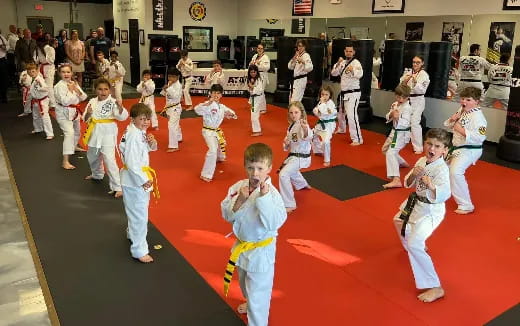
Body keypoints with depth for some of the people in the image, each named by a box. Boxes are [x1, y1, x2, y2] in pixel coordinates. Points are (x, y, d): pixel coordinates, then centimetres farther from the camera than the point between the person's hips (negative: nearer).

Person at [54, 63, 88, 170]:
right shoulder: (59, 86, -19)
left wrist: (78, 91, -18)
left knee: (77, 130, 29)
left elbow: (84, 98, -1)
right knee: (69, 133, -23)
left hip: (74, 111, 8)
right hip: (64, 113, -8)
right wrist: (71, 91, -26)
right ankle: (65, 161, -26)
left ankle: (74, 146, 60)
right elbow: (65, 101, -28)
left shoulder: (74, 83, 1)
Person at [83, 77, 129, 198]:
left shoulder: (112, 102, -12)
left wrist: (120, 108, -42)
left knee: (109, 159, -15)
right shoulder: (92, 102, 2)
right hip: (95, 132, 7)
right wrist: (88, 113, -19)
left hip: (108, 133, -6)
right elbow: (86, 119, 3)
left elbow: (122, 117, -23)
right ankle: (97, 174, 56)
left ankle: (117, 187, -7)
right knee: (92, 156, 26)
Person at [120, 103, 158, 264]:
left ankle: (132, 234, 53)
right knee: (139, 215, -2)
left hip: (139, 177, 10)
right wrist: (143, 180, -22)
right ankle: (139, 250, 10)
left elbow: (148, 149, 15)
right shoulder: (133, 135, -25)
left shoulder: (140, 132, 3)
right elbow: (131, 162, -28)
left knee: (137, 211, 29)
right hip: (134, 179, -10)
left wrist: (152, 143, -8)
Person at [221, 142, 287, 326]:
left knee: (258, 292, 5)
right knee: (245, 282, 32)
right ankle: (250, 304, 62)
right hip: (242, 245, 7)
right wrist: (239, 201, -26)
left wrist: (264, 197, -39)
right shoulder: (238, 187, -10)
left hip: (261, 250, -7)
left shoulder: (272, 193, -25)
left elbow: (274, 223, -34)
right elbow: (227, 215, -9)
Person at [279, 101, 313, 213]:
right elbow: (288, 147, 15)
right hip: (293, 155, 10)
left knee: (284, 174, -24)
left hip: (301, 157, -10)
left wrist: (305, 129, -67)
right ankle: (303, 184, 65)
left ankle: (289, 204, -14)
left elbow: (308, 136, -45)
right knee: (291, 170, 35)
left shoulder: (303, 125, -21)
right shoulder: (291, 126, 5)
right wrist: (286, 143, -9)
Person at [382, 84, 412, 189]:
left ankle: (396, 180, -33)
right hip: (395, 131, 9)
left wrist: (398, 118, -44)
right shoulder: (395, 104, 4)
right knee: (385, 149, 26)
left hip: (402, 133, -9)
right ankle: (402, 163, 50)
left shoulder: (407, 108, -19)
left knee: (391, 153, -24)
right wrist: (391, 114, -16)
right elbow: (388, 117, 6)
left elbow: (406, 123, -27)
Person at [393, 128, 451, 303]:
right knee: (399, 222, 33)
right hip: (416, 203, 9)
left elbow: (444, 195, -37)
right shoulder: (421, 161, -3)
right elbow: (408, 183, 2)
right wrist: (413, 174, -19)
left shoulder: (442, 169, -25)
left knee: (414, 244, -22)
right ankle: (416, 248, 62)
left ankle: (435, 287, -12)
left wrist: (432, 187, -56)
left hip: (430, 210, -9)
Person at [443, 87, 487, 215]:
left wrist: (462, 130, -26)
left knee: (455, 172, -28)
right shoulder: (461, 111, 6)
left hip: (469, 150, -10)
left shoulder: (477, 116, -20)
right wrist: (452, 119, -7)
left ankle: (466, 206, -19)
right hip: (457, 148, 10)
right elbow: (448, 126, 15)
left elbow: (480, 137, -29)